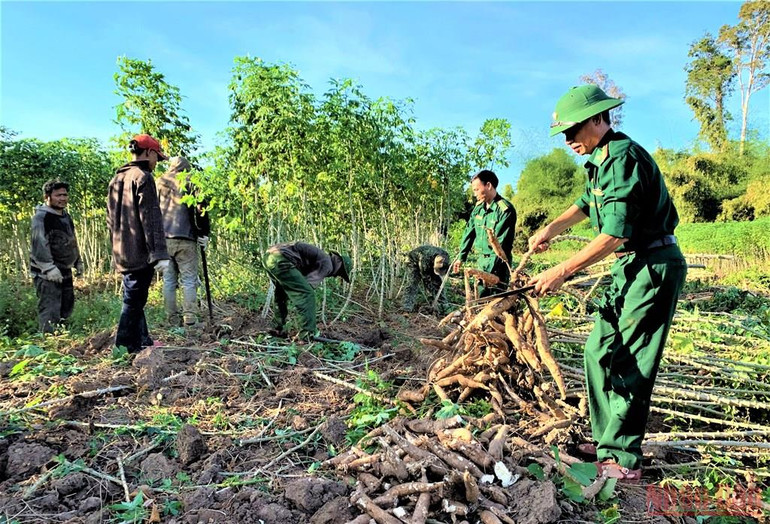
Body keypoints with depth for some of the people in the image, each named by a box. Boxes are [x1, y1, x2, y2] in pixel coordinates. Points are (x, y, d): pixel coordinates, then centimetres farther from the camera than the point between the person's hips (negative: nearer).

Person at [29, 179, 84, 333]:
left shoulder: (66, 216, 14)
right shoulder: (41, 217, -14)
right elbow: (39, 244, -22)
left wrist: (78, 262, 23)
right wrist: (49, 268, -26)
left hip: (64, 271, 9)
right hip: (46, 274, -9)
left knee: (66, 307, 16)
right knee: (50, 310, -10)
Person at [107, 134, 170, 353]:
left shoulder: (116, 180, 17)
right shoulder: (143, 177, -10)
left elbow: (111, 218, 22)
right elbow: (151, 218, -18)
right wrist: (160, 253, -20)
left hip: (121, 253, 9)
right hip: (140, 253, -9)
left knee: (133, 298, 16)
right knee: (134, 301, -3)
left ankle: (143, 341, 25)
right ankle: (123, 348, 1)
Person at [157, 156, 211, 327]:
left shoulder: (159, 182, 15)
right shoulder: (189, 182, 1)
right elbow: (199, 209, -4)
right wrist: (204, 234, 4)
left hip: (163, 239, 4)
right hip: (185, 239, -4)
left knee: (168, 280, 7)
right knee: (189, 280, -1)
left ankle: (172, 319, 9)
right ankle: (190, 320, -4)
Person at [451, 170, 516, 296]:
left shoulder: (506, 209, -17)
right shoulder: (479, 206, 5)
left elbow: (501, 245, -21)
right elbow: (469, 232, 12)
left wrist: (489, 271, -23)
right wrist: (461, 258, 11)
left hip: (498, 263, -7)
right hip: (482, 260, 7)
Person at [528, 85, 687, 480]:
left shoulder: (624, 158, -20)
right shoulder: (600, 159, 11)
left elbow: (614, 235, -27)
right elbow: (586, 204, 29)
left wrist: (561, 271, -26)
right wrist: (551, 229, 15)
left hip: (654, 266, -10)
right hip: (629, 266, 10)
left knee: (631, 364, -6)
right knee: (600, 352, 10)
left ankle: (622, 460, 5)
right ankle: (607, 439, 21)